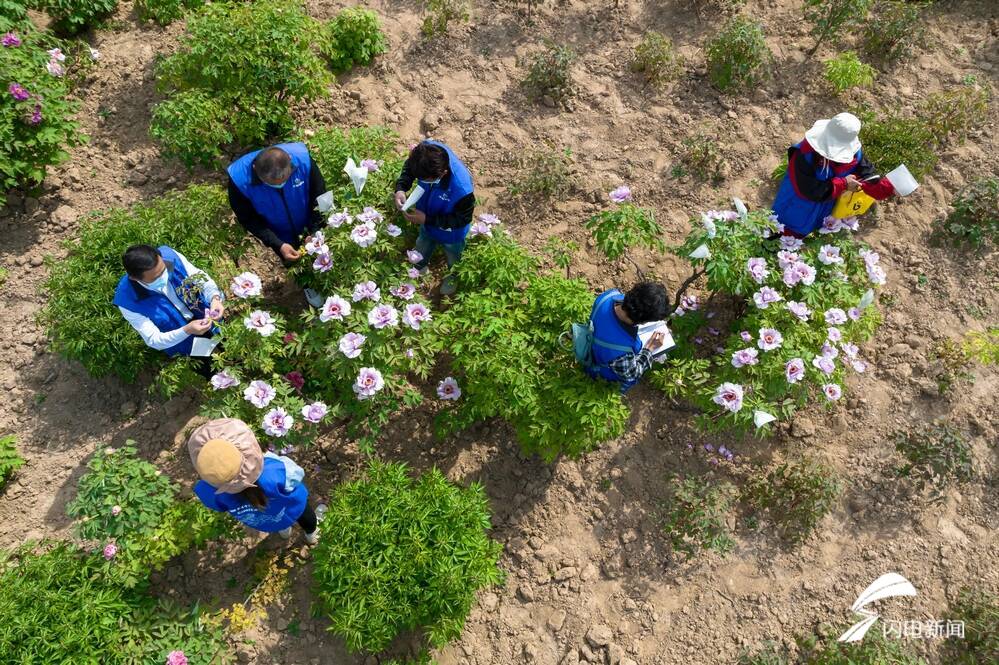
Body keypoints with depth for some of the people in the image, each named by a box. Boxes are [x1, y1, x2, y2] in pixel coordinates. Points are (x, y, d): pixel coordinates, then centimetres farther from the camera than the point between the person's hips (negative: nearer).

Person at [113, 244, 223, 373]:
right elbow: (153, 340, -26)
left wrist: (215, 297, -36)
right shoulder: (128, 300, -33)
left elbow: (200, 277, -15)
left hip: (204, 317, 3)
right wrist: (187, 331, -43)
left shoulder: (169, 255, -28)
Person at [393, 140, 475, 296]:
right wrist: (400, 188, -28)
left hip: (451, 231, -4)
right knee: (422, 248, 35)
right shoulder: (427, 151, -34)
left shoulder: (462, 188, -48)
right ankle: (420, 268, 68)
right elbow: (409, 166, -10)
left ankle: (453, 277, 64)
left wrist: (427, 219, -30)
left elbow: (462, 219, -28)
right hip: (427, 219, 4)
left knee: (453, 256, 31)